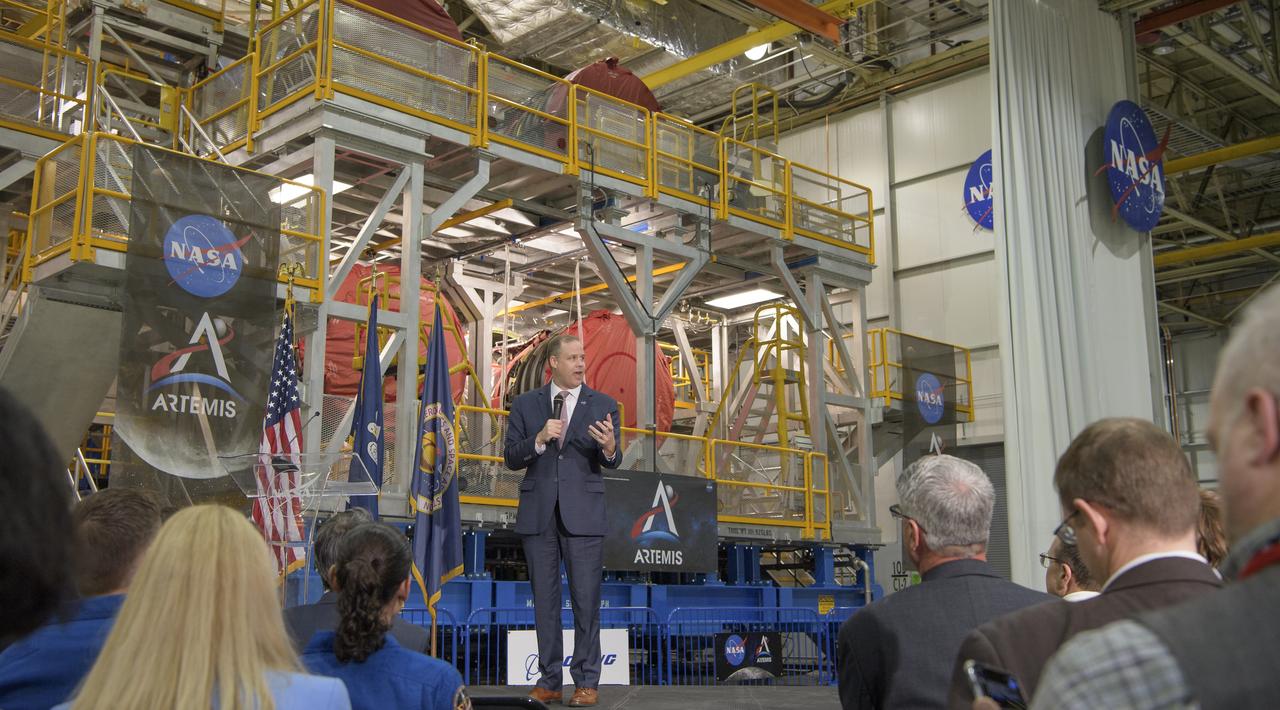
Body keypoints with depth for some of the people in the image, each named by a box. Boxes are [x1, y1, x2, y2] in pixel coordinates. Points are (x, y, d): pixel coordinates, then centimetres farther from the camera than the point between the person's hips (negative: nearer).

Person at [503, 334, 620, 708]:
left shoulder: (603, 405, 4)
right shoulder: (526, 404, 7)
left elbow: (611, 461, -4)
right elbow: (510, 458, 3)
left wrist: (609, 447, -27)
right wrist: (539, 440, -15)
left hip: (583, 513, -1)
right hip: (538, 513, 2)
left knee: (586, 599, -1)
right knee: (544, 599, 8)